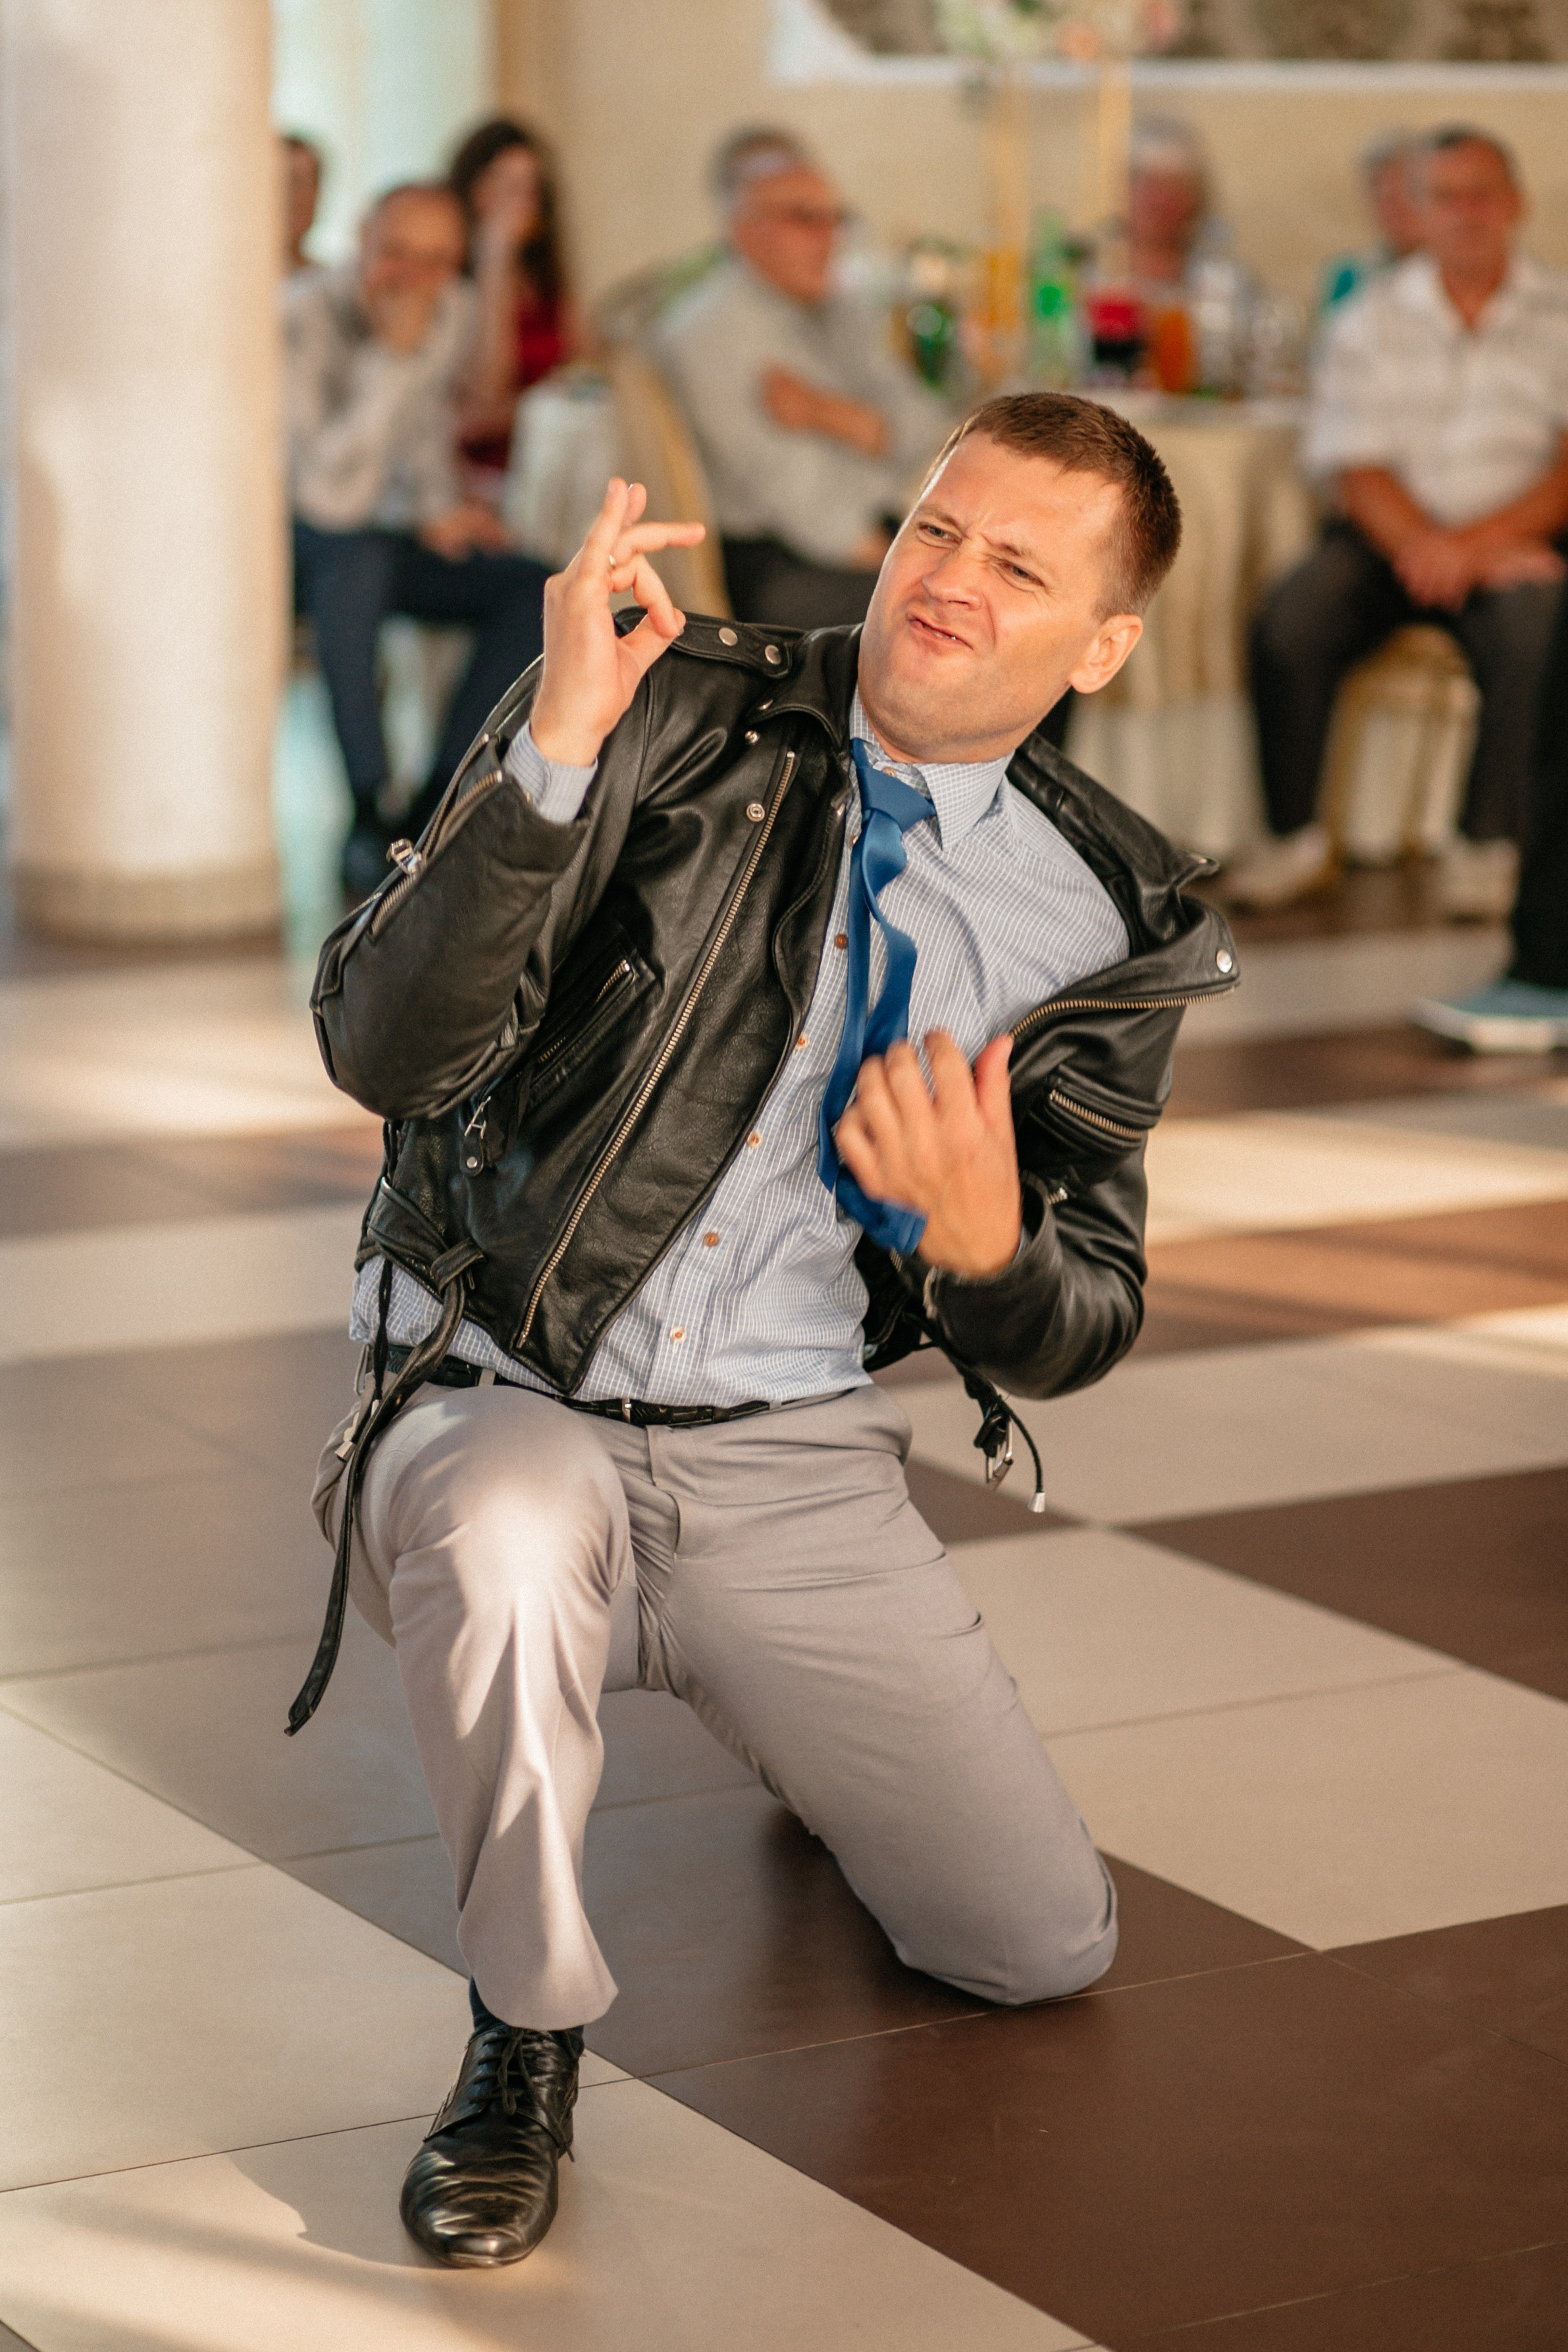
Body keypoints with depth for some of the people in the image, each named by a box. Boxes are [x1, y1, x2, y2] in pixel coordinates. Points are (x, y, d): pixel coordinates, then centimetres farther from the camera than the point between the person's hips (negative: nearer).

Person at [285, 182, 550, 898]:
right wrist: (394, 357, -37)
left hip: (375, 531, 7)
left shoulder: (453, 312, -2)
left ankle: (428, 818, -13)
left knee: (535, 590, -11)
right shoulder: (304, 320, -25)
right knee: (356, 555, -39)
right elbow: (331, 498, -35)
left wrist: (439, 509, -2)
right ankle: (367, 816, -35)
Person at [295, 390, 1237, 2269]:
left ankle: (813, 1726, 35)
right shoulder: (670, 720, -8)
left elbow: (1075, 1339, 4)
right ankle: (525, 2037, -12)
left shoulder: (1106, 921, 2)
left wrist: (985, 1247, -20)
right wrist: (558, 751, -31)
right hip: (504, 1404, -3)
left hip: (795, 1464, 3)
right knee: (503, 1534, -39)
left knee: (1042, 1945, 0)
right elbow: (380, 1051, -18)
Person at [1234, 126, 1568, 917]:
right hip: (1385, 534, 2)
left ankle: (1487, 845, -23)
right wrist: (1424, 543, -20)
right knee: (1288, 622, -26)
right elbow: (1355, 469, 1)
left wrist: (1475, 543, -18)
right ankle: (1294, 841, -15)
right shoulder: (1369, 319, 10)